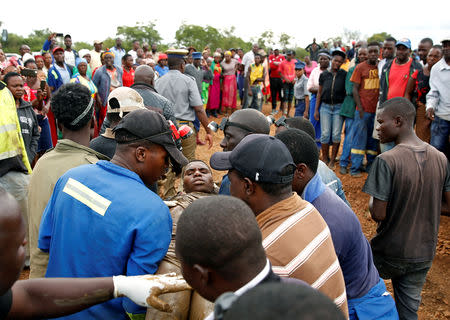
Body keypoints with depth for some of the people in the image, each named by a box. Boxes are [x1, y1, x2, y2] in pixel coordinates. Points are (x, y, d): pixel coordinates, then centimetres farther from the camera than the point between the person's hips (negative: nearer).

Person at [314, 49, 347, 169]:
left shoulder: (344, 75, 3)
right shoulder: (324, 75, 5)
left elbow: (347, 92, 4)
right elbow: (319, 93, 9)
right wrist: (316, 110, 6)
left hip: (339, 107, -1)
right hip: (325, 106, 1)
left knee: (336, 135, 1)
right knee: (325, 134, -1)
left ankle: (332, 160, 12)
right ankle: (324, 159, 12)